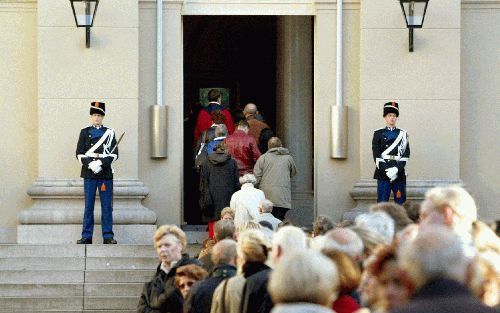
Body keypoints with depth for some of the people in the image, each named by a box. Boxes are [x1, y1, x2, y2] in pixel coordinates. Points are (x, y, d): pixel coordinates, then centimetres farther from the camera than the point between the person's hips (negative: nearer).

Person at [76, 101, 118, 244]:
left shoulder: (109, 133, 8)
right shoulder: (84, 132, 8)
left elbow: (115, 154, 1)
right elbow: (79, 154, 2)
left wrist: (101, 162, -14)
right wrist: (91, 164, -14)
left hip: (106, 173, 0)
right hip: (89, 174, 0)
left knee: (107, 206, 0)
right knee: (88, 206, 1)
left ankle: (108, 236, 3)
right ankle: (86, 236, 3)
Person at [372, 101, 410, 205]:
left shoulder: (402, 134, 11)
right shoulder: (378, 134, 6)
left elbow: (406, 154, 2)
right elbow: (376, 155, -2)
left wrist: (396, 169, -14)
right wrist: (387, 171, -14)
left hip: (399, 173, 2)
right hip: (383, 173, -2)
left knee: (400, 203, 2)